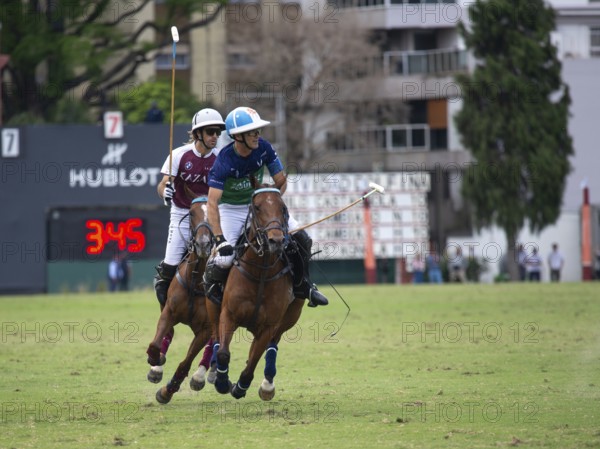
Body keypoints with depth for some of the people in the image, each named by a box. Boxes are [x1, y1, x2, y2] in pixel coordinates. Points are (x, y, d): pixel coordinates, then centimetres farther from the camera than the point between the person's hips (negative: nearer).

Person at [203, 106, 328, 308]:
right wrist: (220, 240, -41)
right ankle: (211, 287, 13)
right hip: (231, 208, -4)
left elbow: (281, 182, -5)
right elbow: (212, 204, -33)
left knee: (302, 239, -7)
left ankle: (302, 287, 13)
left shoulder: (263, 148, -18)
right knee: (224, 258, -21)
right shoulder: (225, 161, -30)